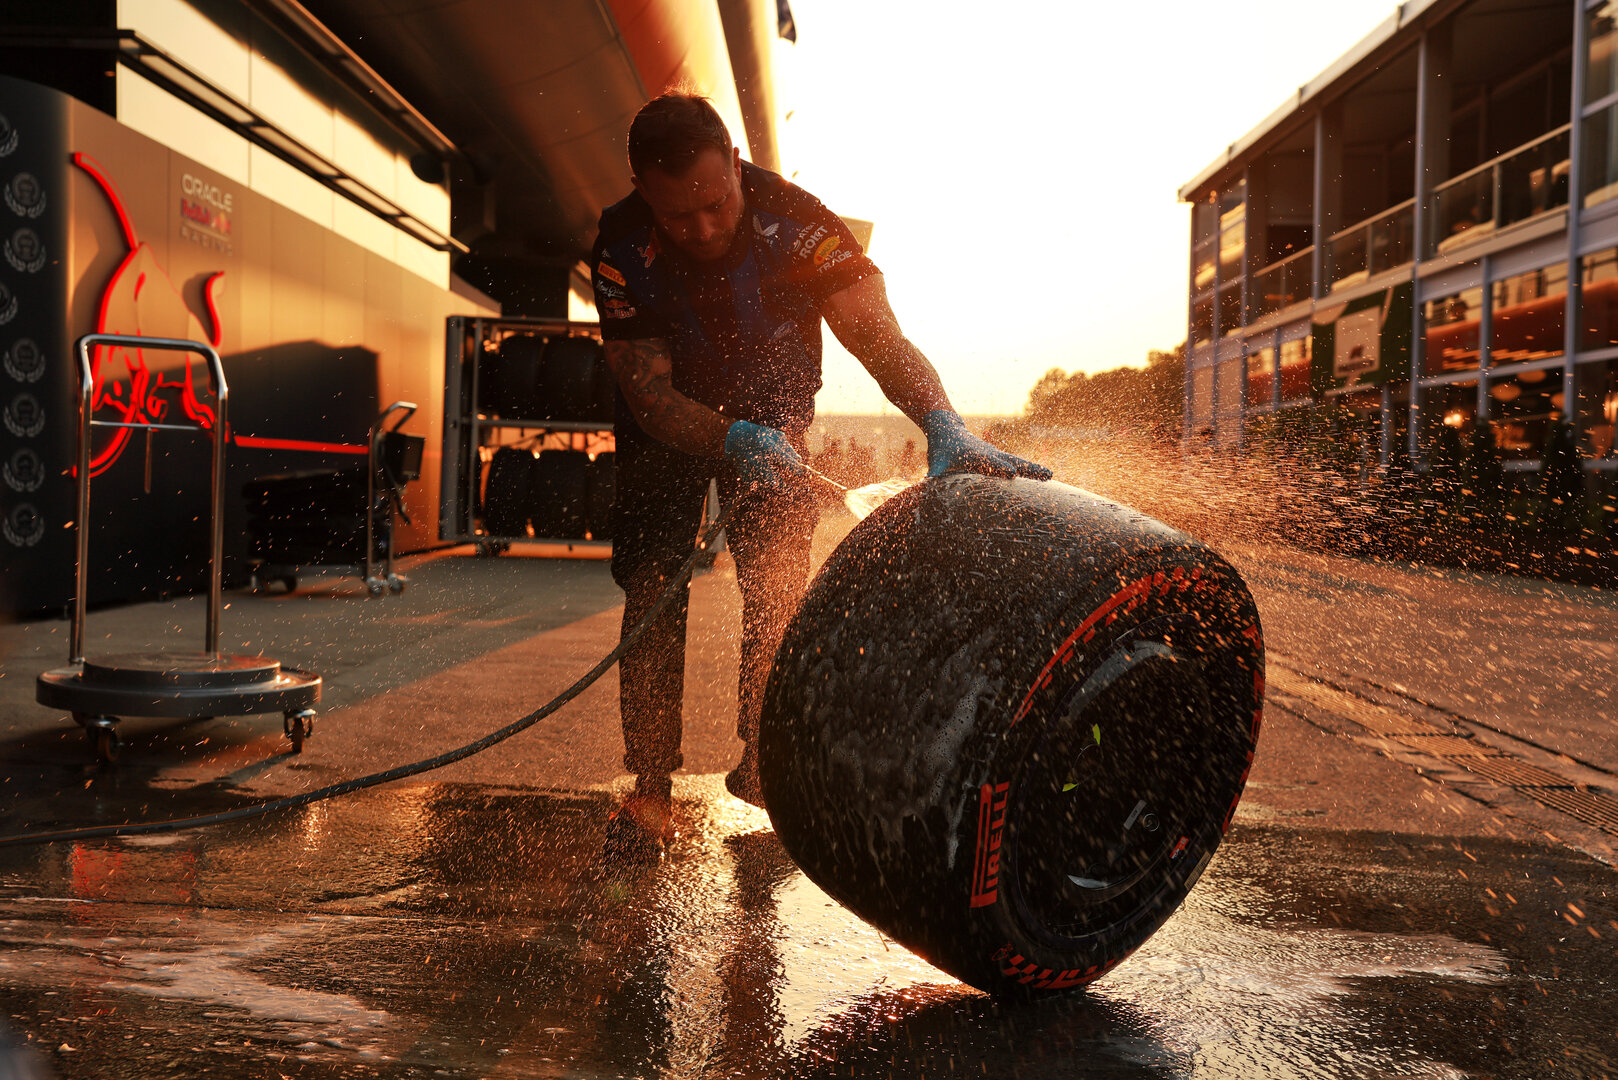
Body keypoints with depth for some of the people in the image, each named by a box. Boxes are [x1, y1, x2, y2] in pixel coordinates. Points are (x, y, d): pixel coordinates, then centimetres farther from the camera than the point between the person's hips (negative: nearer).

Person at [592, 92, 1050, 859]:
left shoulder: (795, 222, -30)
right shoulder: (622, 250, -27)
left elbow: (875, 331, -41)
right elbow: (648, 395, -29)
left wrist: (943, 425, -59)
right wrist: (734, 441, -49)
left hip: (771, 417, 0)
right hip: (670, 428, 0)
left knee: (778, 583, -14)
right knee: (652, 592, -9)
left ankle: (762, 760, 5)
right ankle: (649, 790, 1)